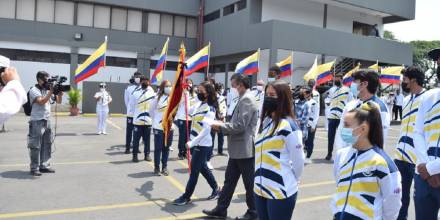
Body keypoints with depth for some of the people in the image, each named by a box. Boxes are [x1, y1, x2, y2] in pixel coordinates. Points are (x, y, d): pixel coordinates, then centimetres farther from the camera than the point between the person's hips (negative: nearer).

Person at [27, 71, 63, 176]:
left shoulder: (48, 90, 12)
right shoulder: (34, 90, -7)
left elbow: (58, 101, 14)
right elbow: (41, 101, -22)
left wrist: (60, 92, -5)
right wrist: (51, 92, -24)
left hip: (47, 121, 7)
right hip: (37, 122, -7)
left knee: (47, 145, 11)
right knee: (35, 146, -3)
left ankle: (44, 165, 20)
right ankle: (34, 168, 2)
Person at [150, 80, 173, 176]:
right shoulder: (158, 98, -6)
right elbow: (151, 110, 5)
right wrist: (156, 120, 8)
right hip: (158, 127, -3)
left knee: (166, 148, 10)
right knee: (158, 148, 3)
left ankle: (164, 167, 21)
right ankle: (157, 167, 15)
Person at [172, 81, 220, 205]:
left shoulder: (210, 109, -17)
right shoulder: (199, 105, 8)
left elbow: (206, 130, -23)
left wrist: (192, 142, -24)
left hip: (202, 144, -9)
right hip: (196, 143, 9)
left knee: (194, 171, 1)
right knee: (202, 167, 18)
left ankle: (186, 197, 12)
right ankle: (216, 188, 34)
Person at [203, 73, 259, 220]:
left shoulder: (246, 99, -17)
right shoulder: (243, 98, 15)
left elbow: (240, 125, -24)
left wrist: (220, 127, -14)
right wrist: (223, 125, 7)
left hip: (245, 150, -10)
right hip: (238, 149, 10)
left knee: (249, 183, 5)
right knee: (229, 180, 14)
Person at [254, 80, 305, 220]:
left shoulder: (288, 125, -17)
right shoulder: (265, 121, 8)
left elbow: (298, 160, -12)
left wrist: (291, 181, 2)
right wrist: (260, 180, 13)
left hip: (281, 192, -7)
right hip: (260, 189, 7)